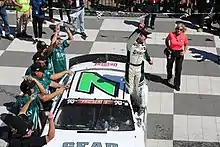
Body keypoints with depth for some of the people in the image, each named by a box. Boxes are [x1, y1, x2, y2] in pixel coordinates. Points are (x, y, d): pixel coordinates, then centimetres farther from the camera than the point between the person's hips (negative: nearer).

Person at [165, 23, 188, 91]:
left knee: (178, 69, 0)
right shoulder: (171, 34, -16)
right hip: (171, 52, 1)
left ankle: (177, 85, 12)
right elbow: (167, 40, 5)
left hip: (179, 53, -1)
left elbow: (186, 45, 4)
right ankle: (169, 77, 54)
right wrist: (168, 47, -5)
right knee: (169, 66, 21)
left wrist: (184, 51, -12)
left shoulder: (184, 37, -13)